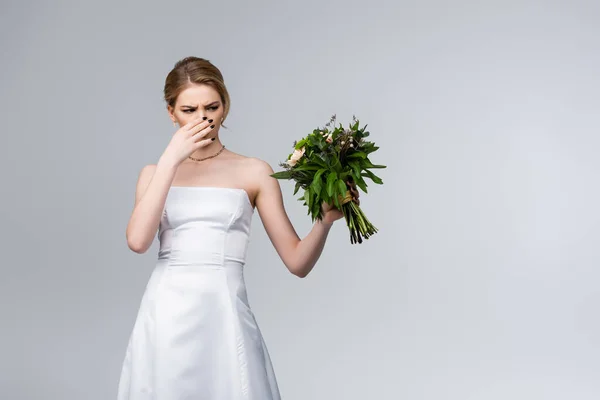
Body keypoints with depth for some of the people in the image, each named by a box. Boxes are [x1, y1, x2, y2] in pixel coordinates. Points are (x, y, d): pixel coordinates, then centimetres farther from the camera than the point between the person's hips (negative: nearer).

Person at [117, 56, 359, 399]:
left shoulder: (254, 172, 3)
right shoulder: (155, 173, 9)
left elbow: (298, 262, 0)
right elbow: (138, 241, -11)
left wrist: (326, 219, -19)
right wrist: (171, 158, -10)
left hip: (223, 319, -1)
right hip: (165, 319, 2)